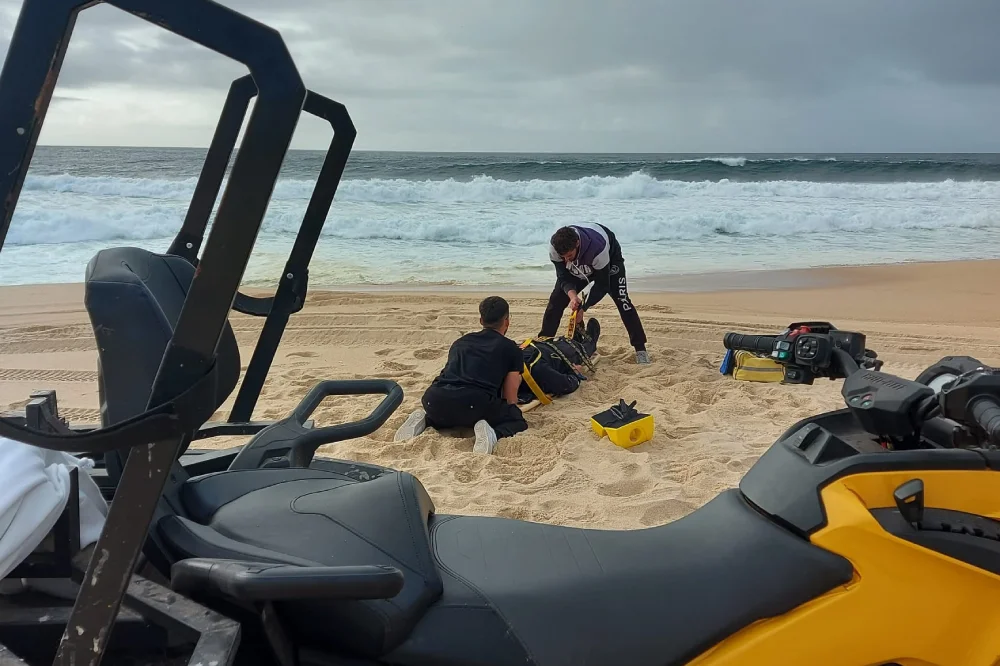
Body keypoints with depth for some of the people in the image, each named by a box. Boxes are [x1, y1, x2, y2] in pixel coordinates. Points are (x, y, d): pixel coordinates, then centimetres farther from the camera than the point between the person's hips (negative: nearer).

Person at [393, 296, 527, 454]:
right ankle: (493, 433, -13)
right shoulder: (511, 348, 17)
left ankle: (424, 420, 8)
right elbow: (510, 399, 18)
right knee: (518, 421, 17)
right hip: (474, 403, -5)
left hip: (435, 399, 5)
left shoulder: (461, 342, 30)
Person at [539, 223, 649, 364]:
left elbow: (602, 285, -33)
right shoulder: (554, 247, -35)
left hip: (610, 257, -3)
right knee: (556, 299, -8)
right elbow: (563, 277, -25)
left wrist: (583, 308, -38)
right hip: (578, 268, 4)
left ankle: (640, 349, -9)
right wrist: (572, 294, -45)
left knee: (622, 300, -17)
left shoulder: (598, 248, -45)